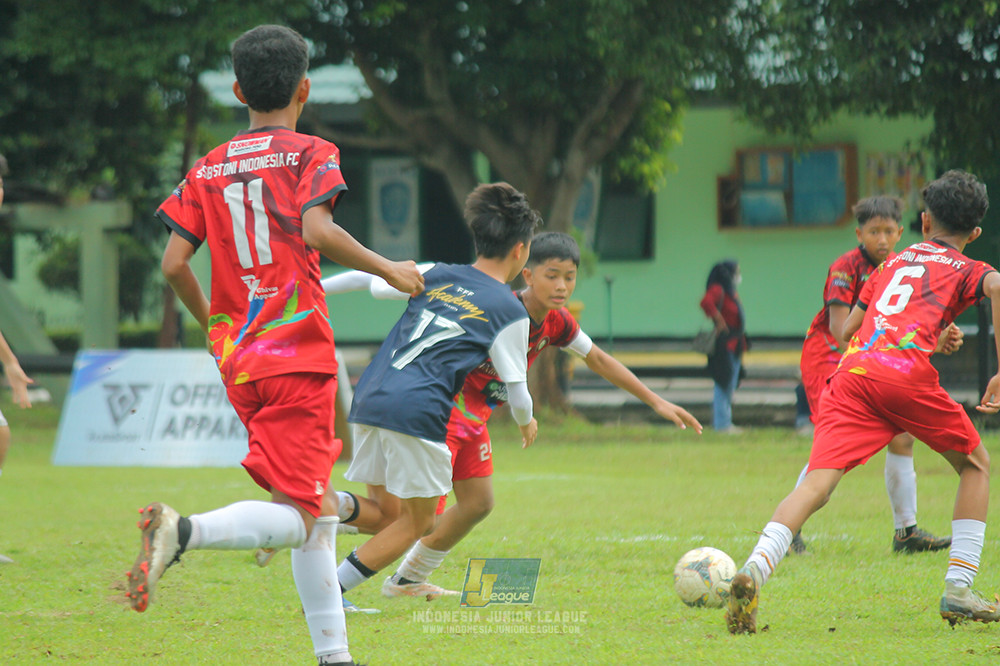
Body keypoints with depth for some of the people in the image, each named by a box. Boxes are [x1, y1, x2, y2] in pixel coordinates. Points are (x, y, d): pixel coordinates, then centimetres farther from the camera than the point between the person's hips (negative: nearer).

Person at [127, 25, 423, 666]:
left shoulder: (209, 168, 12)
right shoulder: (311, 154, -1)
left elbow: (174, 263, 6)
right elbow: (316, 230, -19)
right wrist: (388, 269, -7)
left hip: (237, 361, 7)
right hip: (297, 354, -7)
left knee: (320, 510, 15)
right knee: (296, 517, -11)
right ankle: (184, 531, -35)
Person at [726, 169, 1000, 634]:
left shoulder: (894, 262, 34)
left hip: (851, 369, 3)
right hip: (905, 370, -3)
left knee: (817, 486, -11)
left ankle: (755, 569, -37)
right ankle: (958, 590, 9)